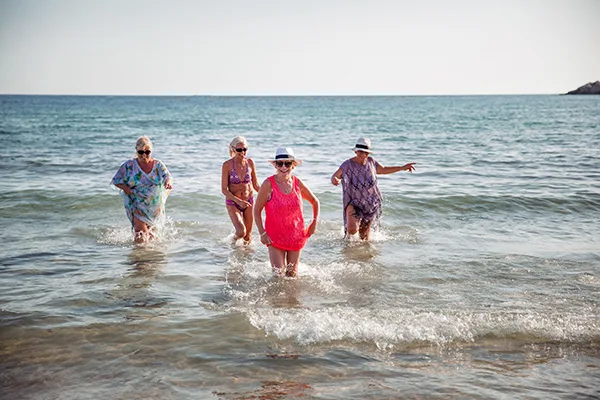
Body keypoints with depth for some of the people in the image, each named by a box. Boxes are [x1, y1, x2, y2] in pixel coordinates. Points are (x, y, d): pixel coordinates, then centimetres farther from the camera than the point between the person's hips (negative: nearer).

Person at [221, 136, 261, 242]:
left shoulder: (250, 162, -2)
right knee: (241, 232, -21)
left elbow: (256, 185, 8)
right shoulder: (227, 165, -12)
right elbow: (224, 190, -11)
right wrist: (238, 201, -23)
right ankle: (234, 240, 13)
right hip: (233, 202, -3)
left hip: (249, 201, 3)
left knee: (248, 236, 7)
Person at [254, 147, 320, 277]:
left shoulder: (298, 183, -1)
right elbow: (257, 210, -6)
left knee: (292, 274, 10)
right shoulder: (268, 184, -12)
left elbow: (315, 202, 15)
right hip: (275, 237, -3)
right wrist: (262, 233, -11)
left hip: (296, 236, 3)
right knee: (279, 274, -6)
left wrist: (314, 223, 8)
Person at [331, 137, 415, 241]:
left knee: (365, 233, 10)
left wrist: (402, 168, 14)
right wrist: (334, 179, -45)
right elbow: (335, 176, -19)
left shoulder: (371, 161, -3)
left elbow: (383, 170, 15)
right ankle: (348, 234, 15)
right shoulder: (348, 165, -16)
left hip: (371, 203, 4)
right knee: (353, 229, -21)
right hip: (354, 203, -4)